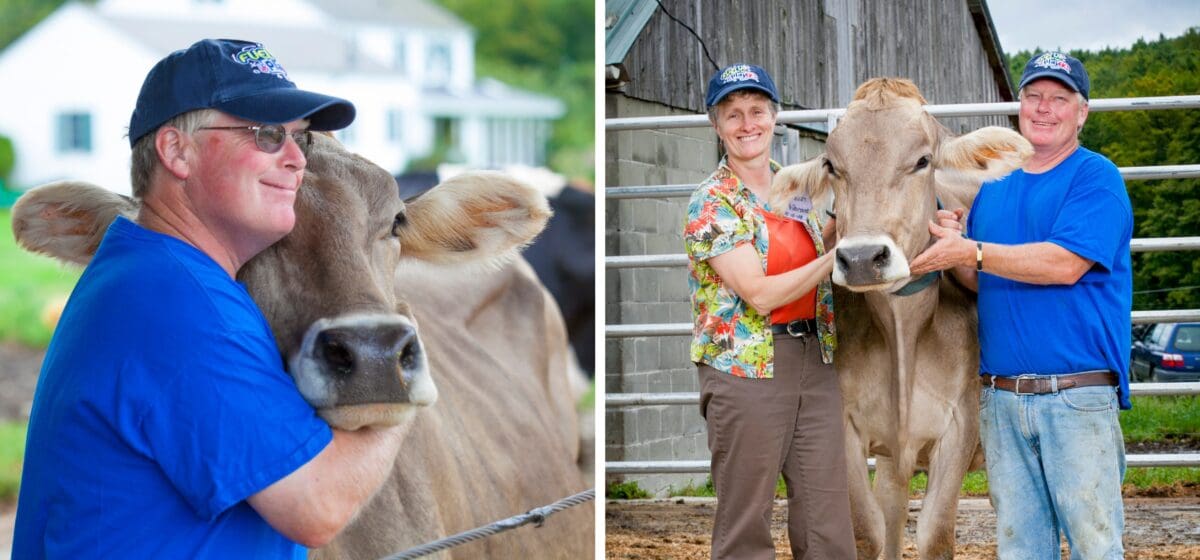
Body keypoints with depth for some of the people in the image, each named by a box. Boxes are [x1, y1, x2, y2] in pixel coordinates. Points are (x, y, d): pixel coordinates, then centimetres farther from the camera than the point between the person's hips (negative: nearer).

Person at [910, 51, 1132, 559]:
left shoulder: (1095, 177, -4)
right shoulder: (994, 189, 16)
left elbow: (1066, 264, -18)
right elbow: (978, 280, 16)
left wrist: (971, 252, -17)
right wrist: (952, 247, -5)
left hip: (1078, 396, -6)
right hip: (1001, 396, 6)